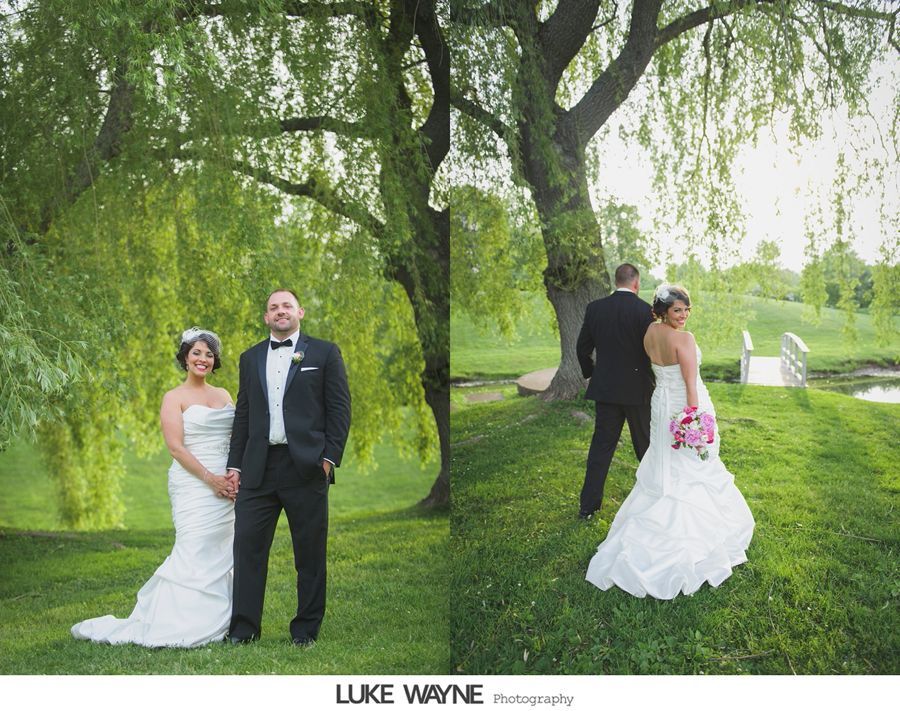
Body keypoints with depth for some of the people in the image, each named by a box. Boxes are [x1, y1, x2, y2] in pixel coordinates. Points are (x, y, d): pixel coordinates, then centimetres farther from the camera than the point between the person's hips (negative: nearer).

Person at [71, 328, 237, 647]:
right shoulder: (174, 398, 0)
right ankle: (180, 626, -2)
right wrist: (211, 479, -15)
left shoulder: (223, 395, 16)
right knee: (194, 554, -11)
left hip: (227, 486, 6)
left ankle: (216, 622, 13)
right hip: (193, 485, -5)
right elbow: (176, 446, -8)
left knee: (221, 555, 5)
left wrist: (236, 475, -4)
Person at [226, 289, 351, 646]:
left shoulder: (324, 353, 5)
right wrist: (235, 464, 9)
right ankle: (244, 627, 11)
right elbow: (243, 414, 16)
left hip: (306, 467, -3)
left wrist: (330, 457, -8)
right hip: (259, 467, 3)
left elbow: (340, 408, 0)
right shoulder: (250, 358, 16)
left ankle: (306, 630, 15)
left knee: (310, 553, 4)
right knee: (247, 546, 1)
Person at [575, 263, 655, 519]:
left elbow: (582, 348, 3)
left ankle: (589, 503, 8)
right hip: (637, 389, -3)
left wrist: (591, 373, 20)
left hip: (605, 389, 3)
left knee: (601, 445, 8)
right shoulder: (645, 310, -12)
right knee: (646, 445, 12)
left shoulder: (595, 308, -2)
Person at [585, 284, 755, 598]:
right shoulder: (683, 338, -22)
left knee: (663, 472, 19)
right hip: (686, 408, -7)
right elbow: (691, 384, -22)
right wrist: (696, 420, -21)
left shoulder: (649, 333, 0)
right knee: (690, 475, 5)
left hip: (661, 406, 7)